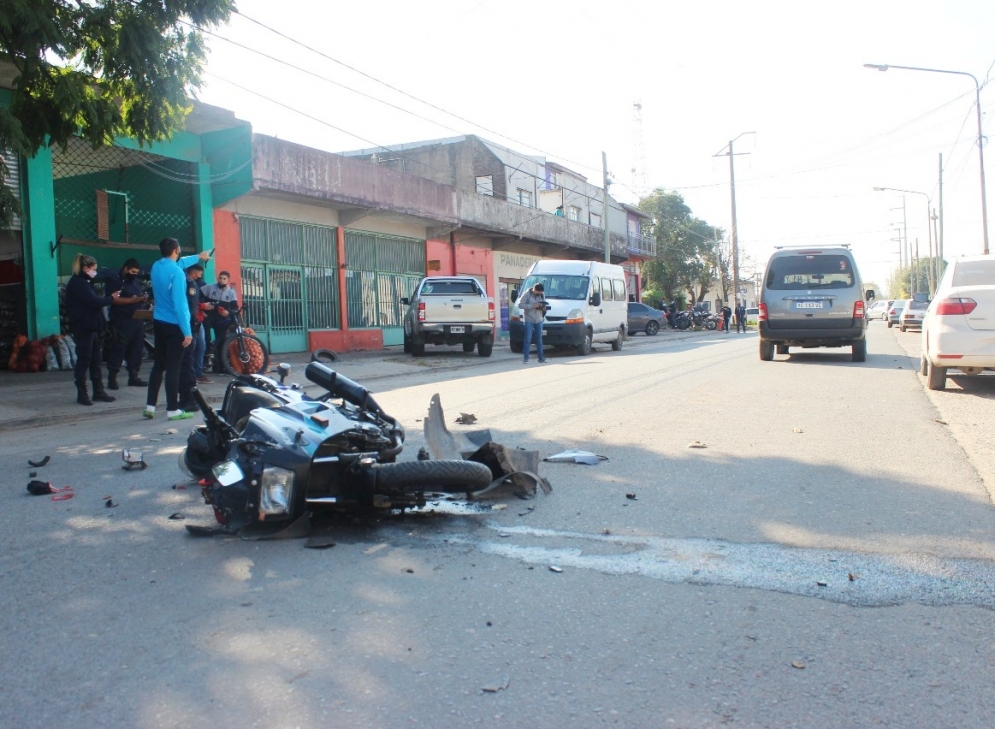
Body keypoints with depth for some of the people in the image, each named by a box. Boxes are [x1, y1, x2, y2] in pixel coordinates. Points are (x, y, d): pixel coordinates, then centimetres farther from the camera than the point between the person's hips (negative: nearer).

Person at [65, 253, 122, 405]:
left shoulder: (84, 282, 18)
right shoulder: (77, 283, -13)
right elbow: (93, 302, -20)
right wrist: (111, 298, -6)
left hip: (92, 327, 9)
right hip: (83, 328, -9)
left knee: (95, 360, 11)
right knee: (84, 361, -3)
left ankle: (98, 391, 17)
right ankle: (82, 394, 5)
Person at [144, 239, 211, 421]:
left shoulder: (156, 266, 7)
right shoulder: (176, 272, -18)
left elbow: (179, 262, 30)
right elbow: (179, 304, -22)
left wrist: (198, 257, 45)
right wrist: (187, 332, -20)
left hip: (159, 322, 8)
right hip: (174, 324, -8)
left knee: (158, 365, 14)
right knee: (173, 367, -4)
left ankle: (150, 406, 15)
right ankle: (173, 410, 0)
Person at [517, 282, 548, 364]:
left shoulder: (542, 295, 8)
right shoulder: (527, 294, -9)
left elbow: (544, 304, 19)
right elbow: (520, 305, -15)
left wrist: (544, 307, -7)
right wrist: (532, 306, -24)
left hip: (539, 320, 5)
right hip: (529, 320, -5)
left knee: (539, 339, 9)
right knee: (528, 339, -7)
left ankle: (541, 357, 14)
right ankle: (526, 358, -4)